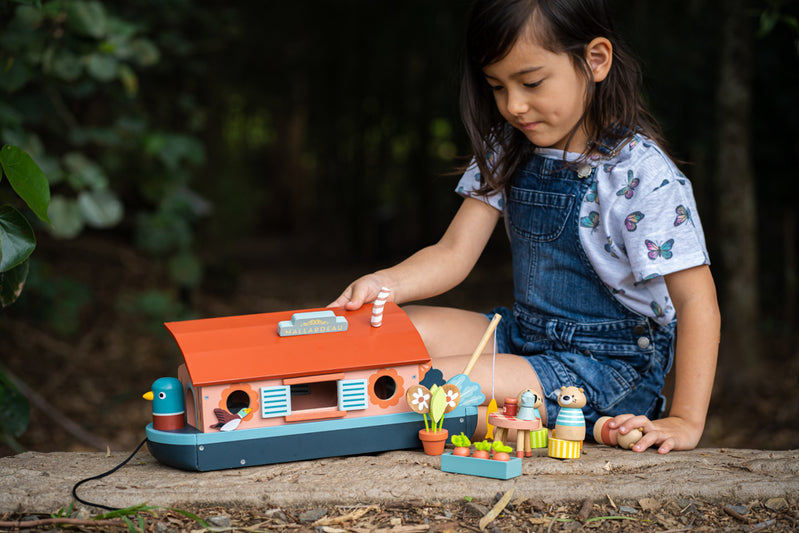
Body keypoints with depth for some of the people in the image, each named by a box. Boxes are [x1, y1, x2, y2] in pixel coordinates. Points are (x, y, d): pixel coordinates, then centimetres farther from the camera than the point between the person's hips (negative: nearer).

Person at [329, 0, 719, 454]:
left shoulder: (642, 174, -18)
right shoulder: (508, 150, 2)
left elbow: (697, 300, -17)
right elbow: (454, 254, 1)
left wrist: (685, 422, -23)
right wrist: (382, 284, -19)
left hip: (608, 366, -7)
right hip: (523, 338, 7)